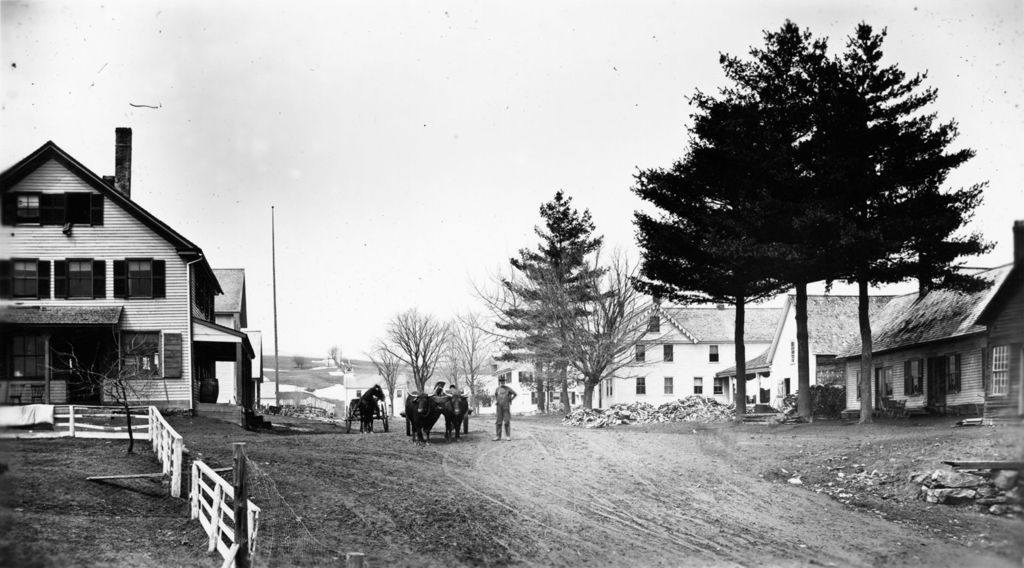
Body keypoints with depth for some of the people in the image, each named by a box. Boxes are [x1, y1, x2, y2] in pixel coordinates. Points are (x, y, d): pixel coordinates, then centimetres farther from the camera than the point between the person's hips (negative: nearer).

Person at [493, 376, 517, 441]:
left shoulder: (508, 388, -1)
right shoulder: (497, 389, 8)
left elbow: (515, 394, 8)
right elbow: (495, 395, 28)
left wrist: (510, 400, 2)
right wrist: (495, 401, 12)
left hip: (506, 407, -2)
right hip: (499, 407, 2)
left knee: (507, 422, -4)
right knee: (498, 422, -2)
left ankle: (508, 436, 0)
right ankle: (498, 436, 1)